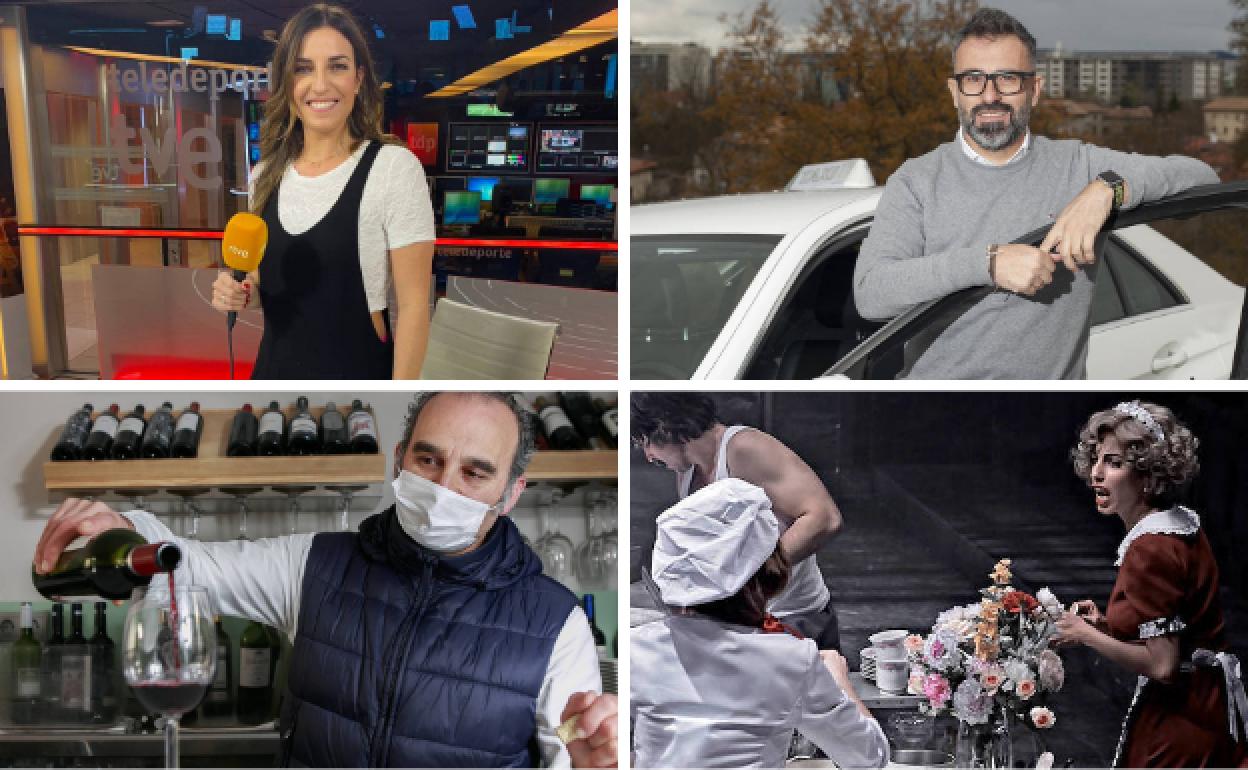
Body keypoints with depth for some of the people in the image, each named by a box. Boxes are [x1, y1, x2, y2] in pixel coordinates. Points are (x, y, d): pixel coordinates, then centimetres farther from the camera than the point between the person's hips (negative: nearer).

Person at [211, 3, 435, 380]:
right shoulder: (266, 174, 2)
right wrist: (240, 292, -5)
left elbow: (413, 304, -15)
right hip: (274, 372, 6)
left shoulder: (394, 167, -15)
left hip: (358, 381, -5)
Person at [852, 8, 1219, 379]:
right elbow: (869, 293, -6)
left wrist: (1107, 188, -9)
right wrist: (988, 262, -15)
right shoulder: (916, 181, 6)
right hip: (935, 379, 0)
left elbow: (1200, 175, 7)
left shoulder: (1078, 165, 10)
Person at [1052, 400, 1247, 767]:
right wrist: (1107, 624, 7)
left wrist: (1088, 635, -13)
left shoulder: (1150, 548, -23)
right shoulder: (1182, 524, 6)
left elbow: (1162, 665, -24)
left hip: (1180, 720, -9)